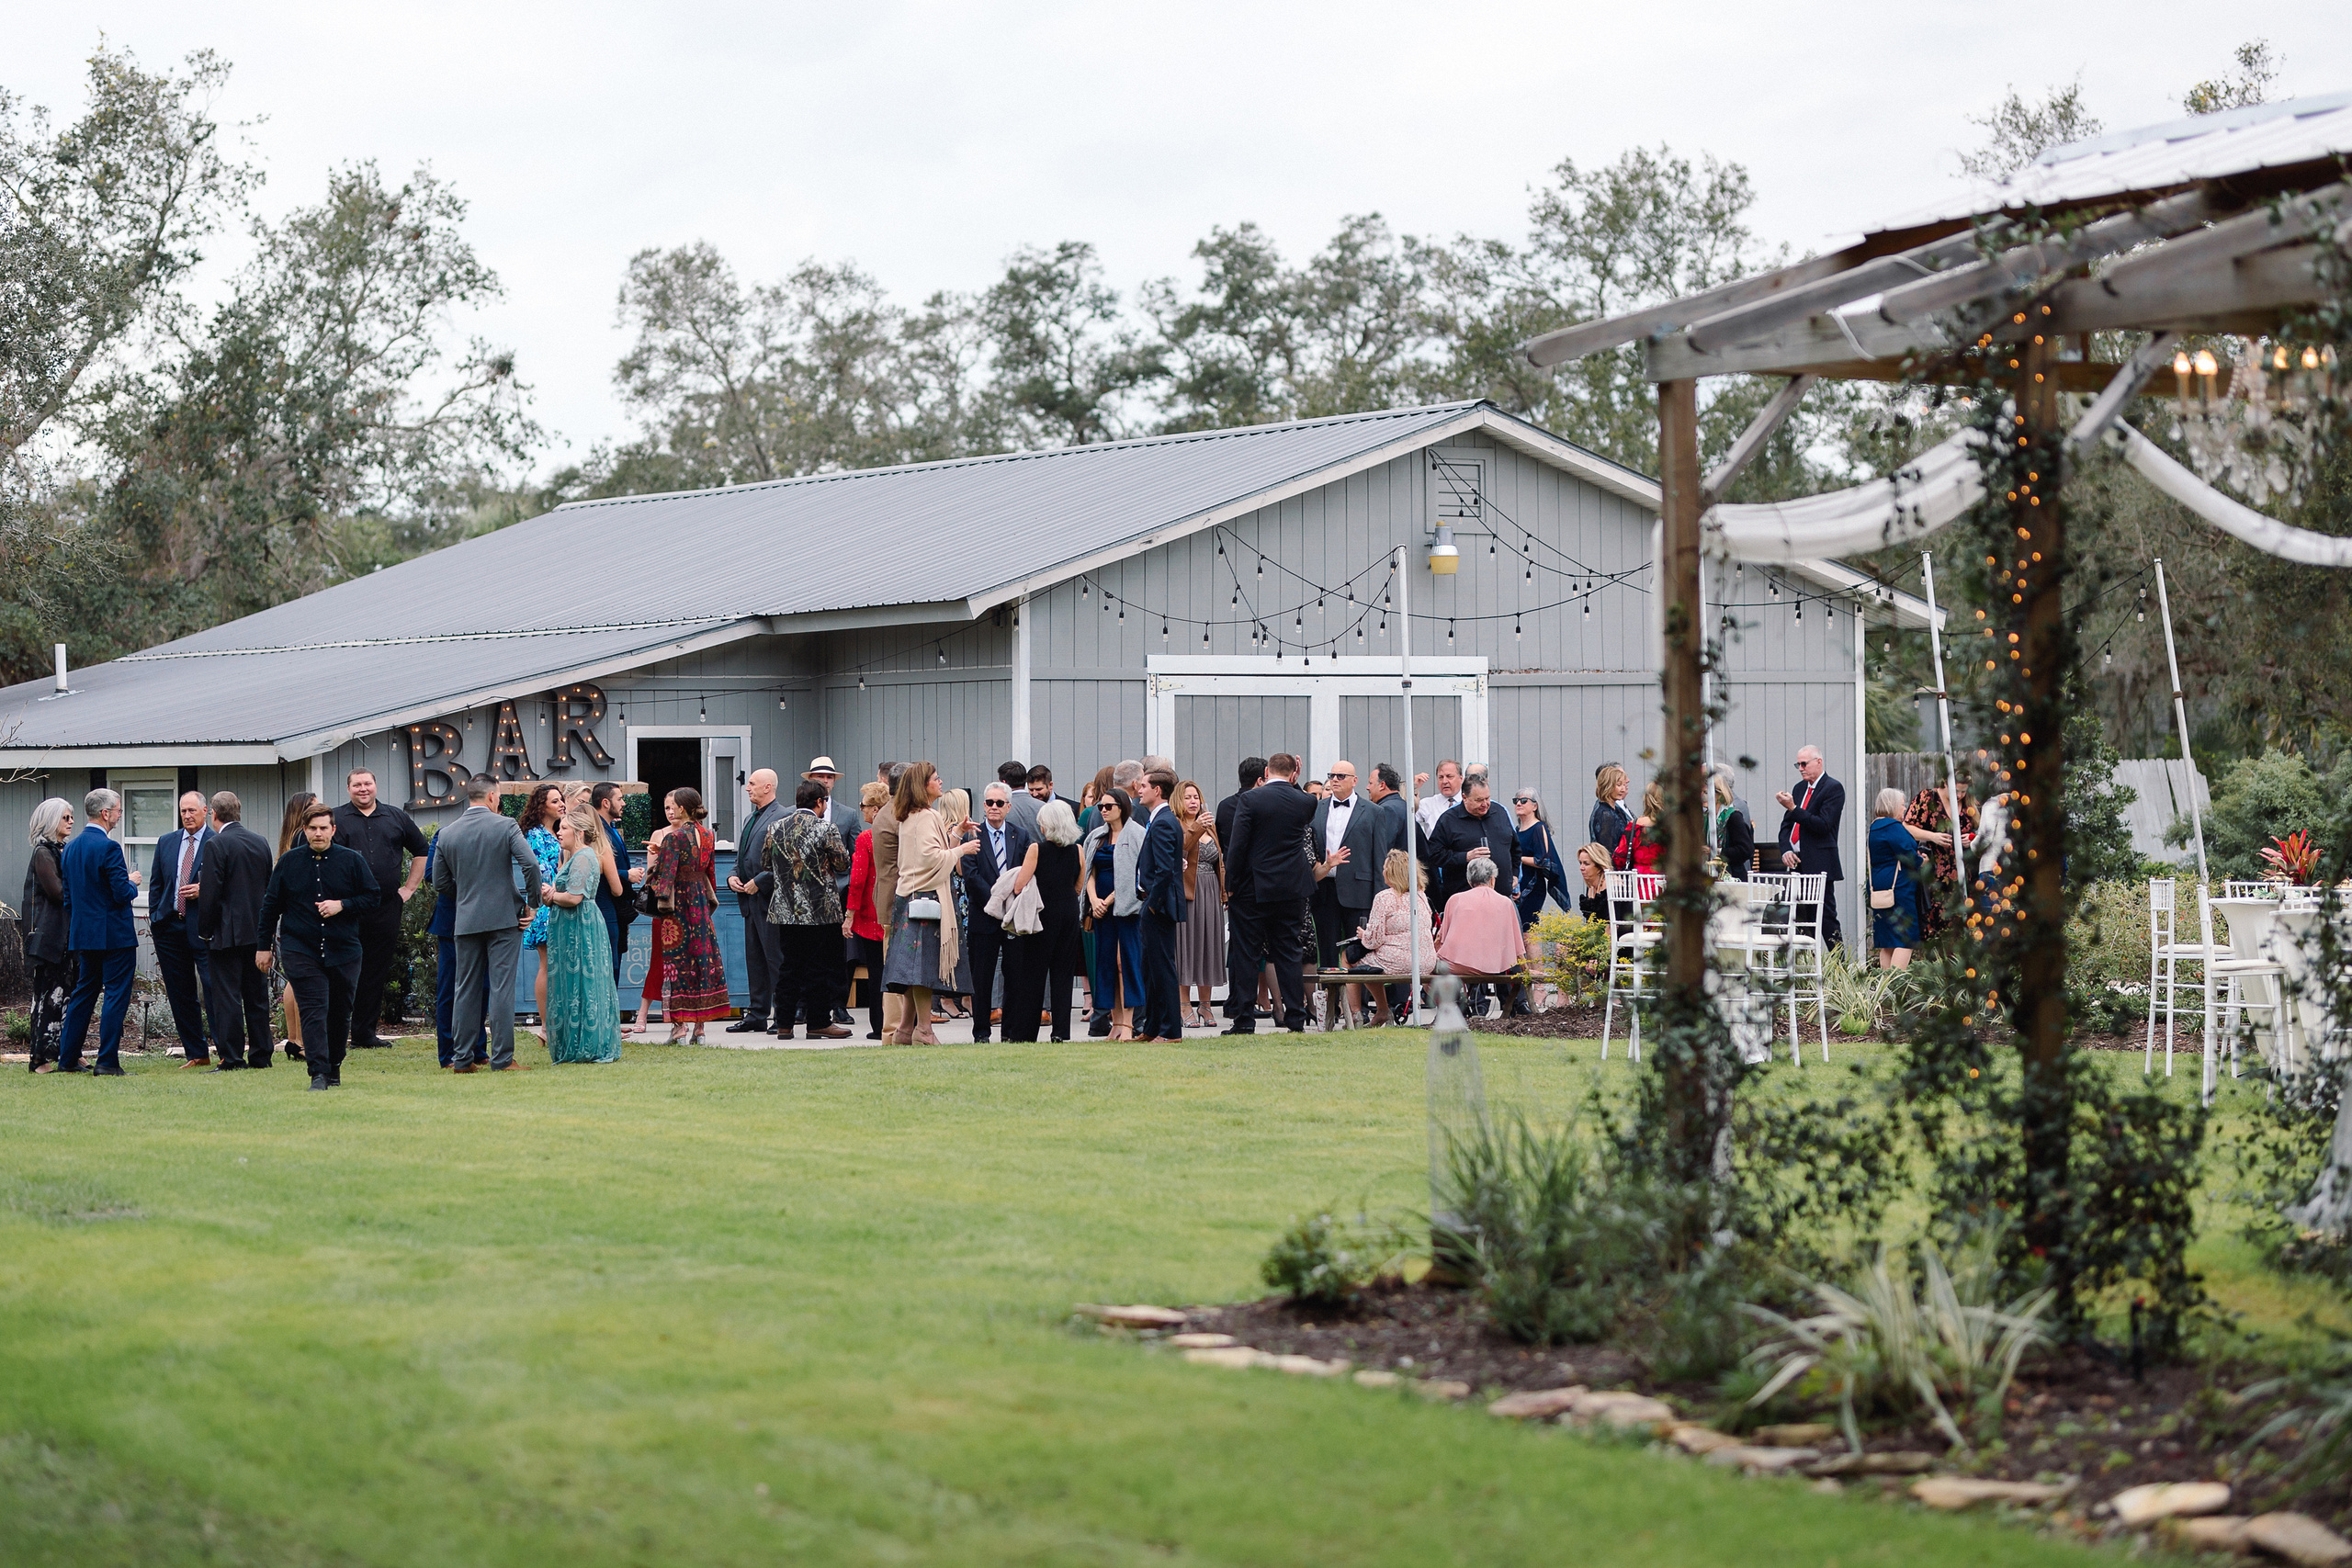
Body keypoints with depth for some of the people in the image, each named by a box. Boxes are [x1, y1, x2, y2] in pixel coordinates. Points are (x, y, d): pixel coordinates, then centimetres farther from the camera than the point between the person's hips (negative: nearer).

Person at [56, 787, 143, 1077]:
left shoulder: (71, 847, 9)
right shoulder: (109, 848, -17)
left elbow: (68, 895, 14)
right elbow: (122, 894, -19)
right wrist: (133, 882, 1)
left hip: (83, 934, 8)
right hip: (114, 934, -8)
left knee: (83, 994, 15)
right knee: (117, 995, -4)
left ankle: (67, 1059, 17)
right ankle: (107, 1061, -7)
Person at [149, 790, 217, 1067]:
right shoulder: (166, 842, 14)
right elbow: (156, 884, 18)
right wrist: (154, 919, 10)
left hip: (203, 926, -5)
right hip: (169, 926, 5)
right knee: (180, 994, 8)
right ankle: (196, 1054, 15)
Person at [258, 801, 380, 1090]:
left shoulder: (352, 860, 2)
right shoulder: (289, 861, 5)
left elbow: (373, 897, 5)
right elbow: (271, 905, 11)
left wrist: (342, 905, -11)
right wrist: (263, 945, 11)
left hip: (344, 950, 1)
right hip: (301, 950, -1)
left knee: (340, 1013, 8)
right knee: (313, 1012, -11)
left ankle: (334, 1067, 24)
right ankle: (318, 1074, -16)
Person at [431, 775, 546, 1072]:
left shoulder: (447, 834, 4)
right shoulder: (505, 825, -7)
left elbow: (440, 884, 8)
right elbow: (531, 865, -16)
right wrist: (532, 903, -3)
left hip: (465, 922, 3)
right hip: (504, 918, -3)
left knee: (466, 989, 9)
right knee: (502, 987, -2)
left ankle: (462, 1059, 10)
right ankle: (502, 1059, -3)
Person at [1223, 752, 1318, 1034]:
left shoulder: (1250, 799, -10)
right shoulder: (1305, 801, -1)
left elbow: (1237, 847, -10)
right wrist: (1295, 784, 17)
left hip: (1254, 890, -3)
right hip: (1293, 890, 3)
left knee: (1247, 955, 3)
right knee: (1290, 955, 8)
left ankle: (1245, 1020, 2)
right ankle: (1296, 1019, 7)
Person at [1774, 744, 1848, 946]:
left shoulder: (1833, 788, -5)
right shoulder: (1799, 788, 18)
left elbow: (1823, 825, -16)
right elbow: (1786, 825, 17)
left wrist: (1793, 809, -18)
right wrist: (1786, 851, -1)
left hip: (1819, 866, -8)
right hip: (1797, 864, 8)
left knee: (1826, 918, -9)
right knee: (1801, 920, 4)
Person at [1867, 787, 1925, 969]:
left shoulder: (1875, 827, 17)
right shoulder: (1893, 827, -13)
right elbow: (1909, 857, -17)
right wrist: (1921, 862, 3)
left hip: (1879, 889, 10)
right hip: (1898, 886, -10)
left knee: (1887, 944, 9)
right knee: (1905, 941, -10)